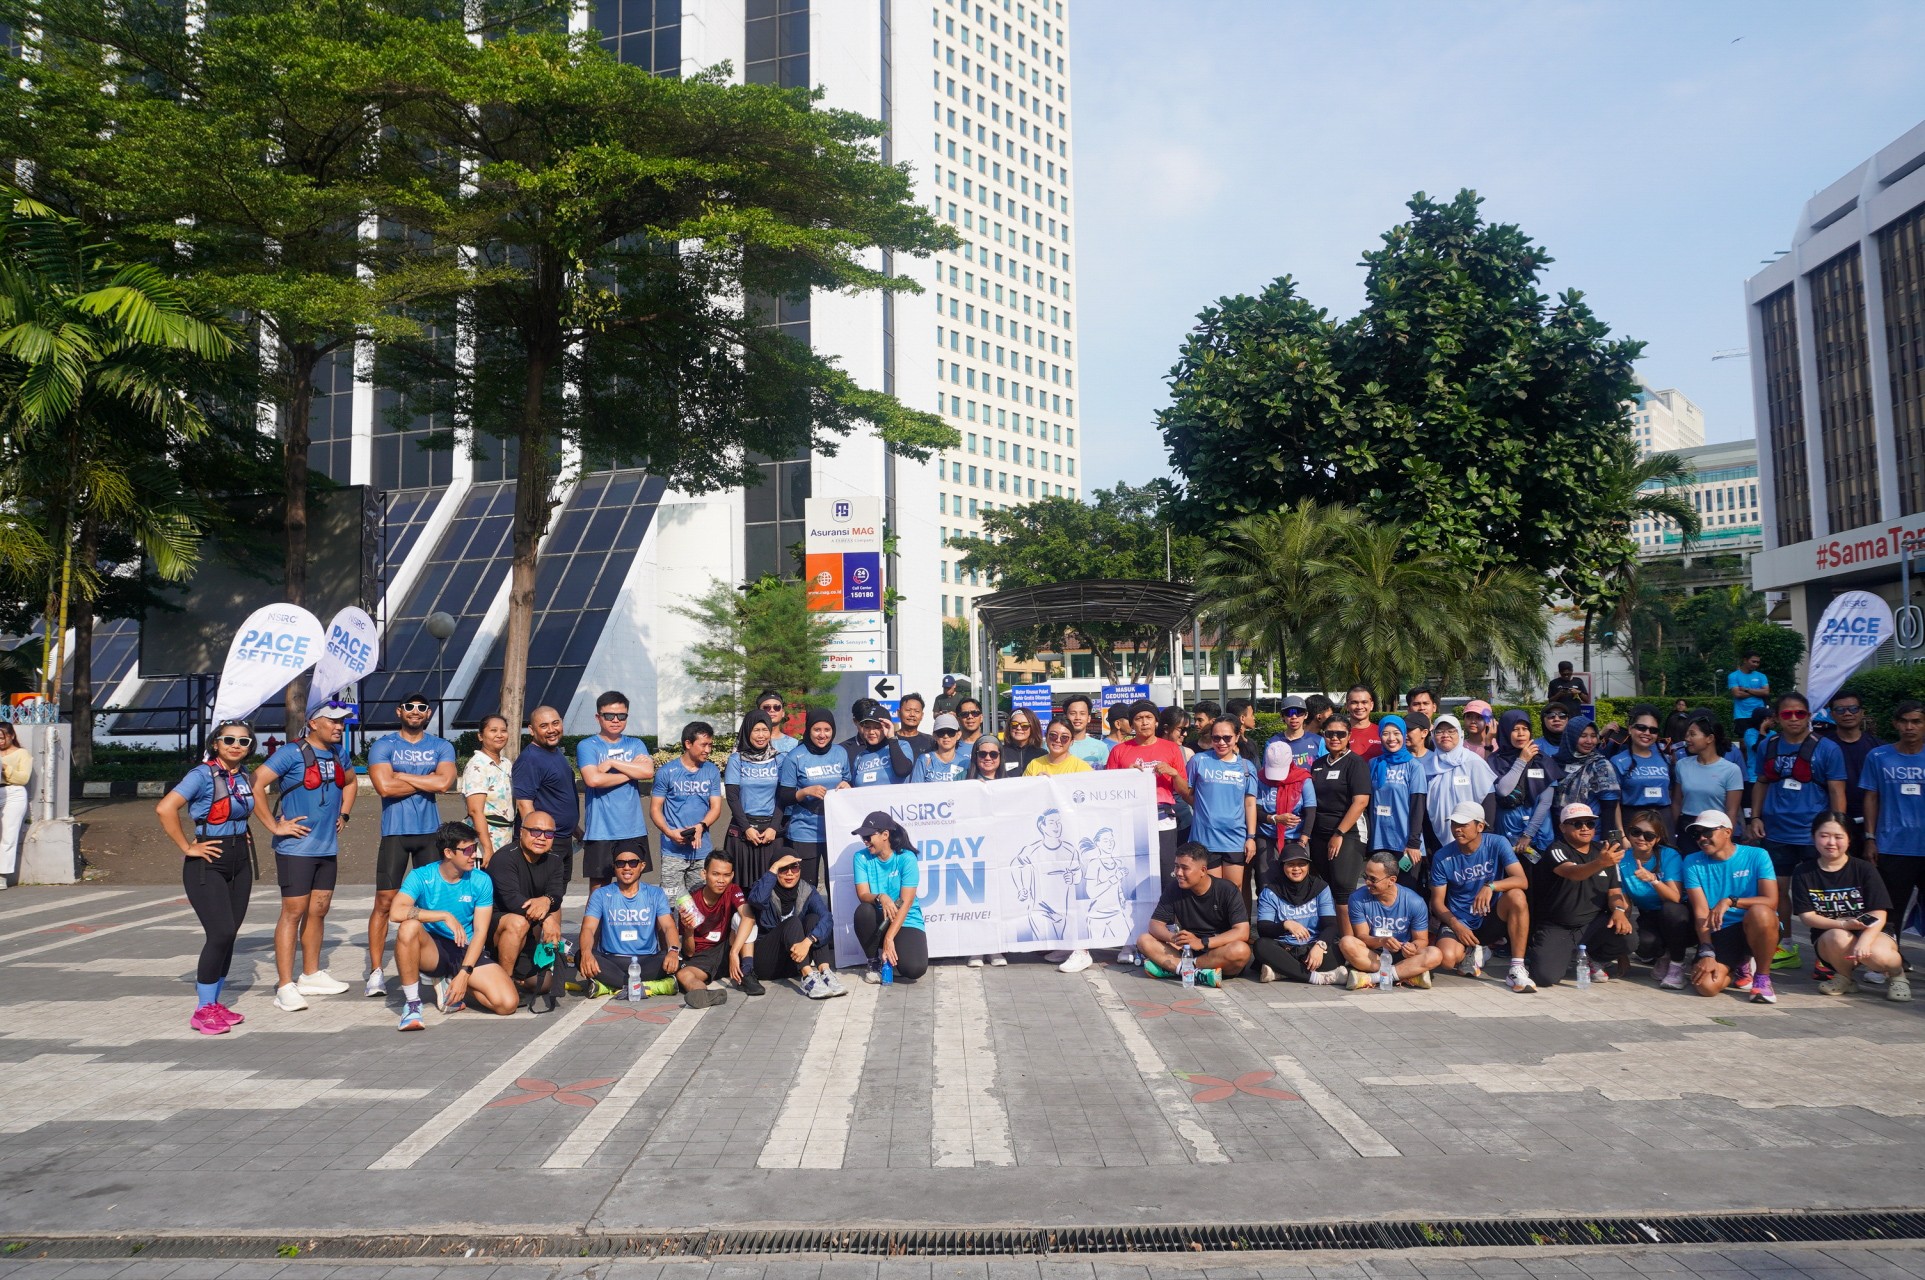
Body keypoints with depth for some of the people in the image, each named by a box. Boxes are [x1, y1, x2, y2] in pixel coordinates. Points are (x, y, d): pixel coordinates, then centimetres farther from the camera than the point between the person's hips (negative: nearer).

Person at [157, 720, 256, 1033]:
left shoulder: (243, 775, 7)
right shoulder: (203, 775, -14)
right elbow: (165, 809, -26)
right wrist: (187, 847, -21)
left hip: (240, 861, 7)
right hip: (207, 864, -7)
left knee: (228, 936, 9)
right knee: (221, 933, -13)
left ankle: (214, 1004, 20)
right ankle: (203, 1010, -2)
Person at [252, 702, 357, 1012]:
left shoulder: (339, 754, 11)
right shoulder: (292, 753, -12)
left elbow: (349, 781, 30)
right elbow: (256, 784, -19)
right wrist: (274, 826, -18)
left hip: (328, 848, 7)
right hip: (296, 847, -7)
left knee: (319, 910, 13)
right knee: (294, 912, -7)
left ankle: (311, 975, 25)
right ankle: (285, 987, -3)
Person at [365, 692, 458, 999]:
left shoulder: (442, 747, 8)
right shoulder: (383, 745, 2)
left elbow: (445, 782, -10)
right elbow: (384, 786, -14)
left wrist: (401, 776, -9)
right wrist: (426, 782, -5)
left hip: (431, 832, 2)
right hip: (395, 833, -2)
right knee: (384, 901, -4)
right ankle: (376, 971, 2)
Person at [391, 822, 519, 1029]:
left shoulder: (481, 881, -4)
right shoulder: (421, 877, -9)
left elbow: (480, 932, -6)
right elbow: (397, 912, -28)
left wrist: (464, 974, -17)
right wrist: (445, 916, -31)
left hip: (467, 952, 2)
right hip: (432, 951, -2)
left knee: (508, 1003, -20)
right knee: (410, 926, -36)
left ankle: (449, 985, 8)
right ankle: (411, 1002, -18)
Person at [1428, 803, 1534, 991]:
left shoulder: (1497, 844, -9)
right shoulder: (1443, 857, -7)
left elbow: (1522, 880, -20)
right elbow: (1437, 901, -2)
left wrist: (1491, 886, -39)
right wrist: (1456, 925, -19)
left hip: (1492, 919, 0)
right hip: (1459, 922, 0)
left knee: (1516, 896, -32)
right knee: (1448, 957, -32)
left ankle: (1517, 969, -25)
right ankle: (1474, 952, 8)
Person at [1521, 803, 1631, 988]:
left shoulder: (1603, 850, 10)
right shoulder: (1556, 850, -8)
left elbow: (1614, 890, 9)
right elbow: (1573, 873, -29)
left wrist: (1619, 910, -15)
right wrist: (1600, 863, -50)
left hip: (1594, 924, 4)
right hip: (1556, 929, -4)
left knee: (1626, 938, -29)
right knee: (1545, 977, -25)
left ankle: (1593, 959, 8)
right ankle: (1564, 957, 14)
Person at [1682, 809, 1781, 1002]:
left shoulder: (1756, 856, -3)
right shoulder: (1693, 863, 1)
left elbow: (1771, 901, -15)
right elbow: (1700, 912, -7)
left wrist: (1730, 901, -28)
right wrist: (1707, 953, -18)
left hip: (1756, 930, -2)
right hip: (1718, 934, 2)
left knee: (1759, 913, -38)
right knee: (1705, 985, -24)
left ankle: (1762, 977, -11)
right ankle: (1741, 967, 14)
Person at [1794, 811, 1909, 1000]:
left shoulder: (1864, 869, -6)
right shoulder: (1803, 874, -2)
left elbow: (1879, 915, -13)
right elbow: (1807, 916, -7)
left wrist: (1864, 941, -32)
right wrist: (1843, 924, -24)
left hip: (1870, 934, -1)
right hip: (1828, 939, 1)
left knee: (1876, 955, -35)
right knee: (1837, 937, -35)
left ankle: (1896, 973, 4)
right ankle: (1844, 976, -2)